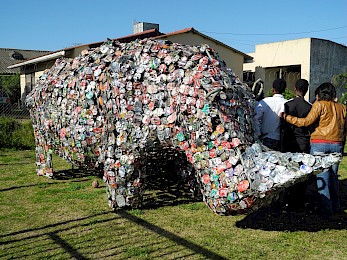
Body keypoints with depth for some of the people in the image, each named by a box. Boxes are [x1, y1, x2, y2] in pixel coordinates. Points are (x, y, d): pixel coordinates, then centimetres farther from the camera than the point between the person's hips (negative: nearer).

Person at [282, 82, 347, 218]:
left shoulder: (319, 105, -2)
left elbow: (307, 121, -8)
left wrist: (287, 117, -1)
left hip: (320, 143, -5)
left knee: (322, 176, -2)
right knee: (333, 175, 16)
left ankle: (326, 209, -1)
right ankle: (335, 206, 25)